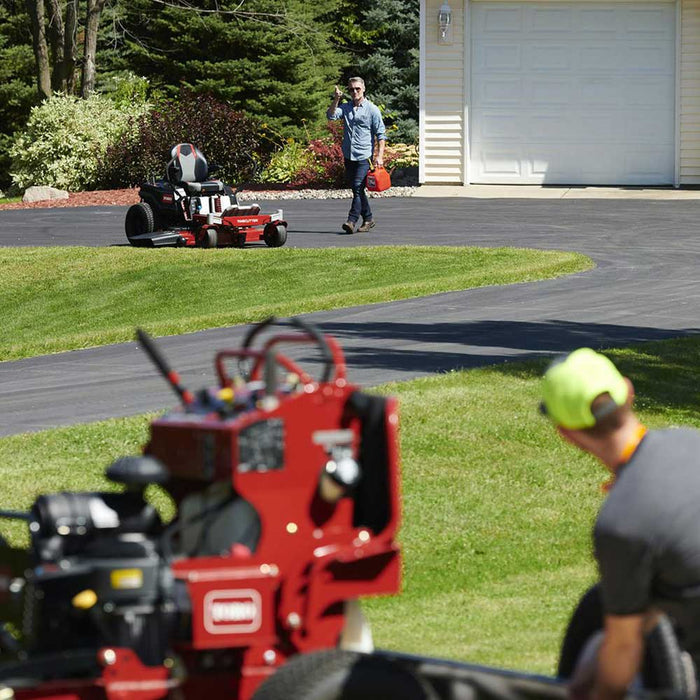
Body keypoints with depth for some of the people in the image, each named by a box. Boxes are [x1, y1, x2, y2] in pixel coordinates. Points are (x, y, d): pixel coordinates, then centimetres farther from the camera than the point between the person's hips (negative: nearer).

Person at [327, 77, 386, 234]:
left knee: (358, 187, -15)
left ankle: (352, 221, -21)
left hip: (364, 156, -6)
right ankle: (368, 219, 21)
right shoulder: (345, 107, 12)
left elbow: (381, 134, -1)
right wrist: (336, 100, -16)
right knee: (355, 188, 10)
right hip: (348, 155, 6)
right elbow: (331, 115, -4)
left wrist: (379, 156, -9)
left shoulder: (372, 109, 0)